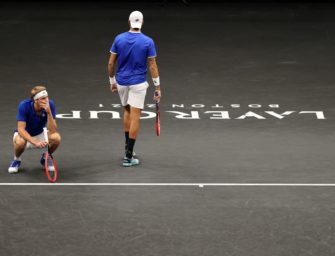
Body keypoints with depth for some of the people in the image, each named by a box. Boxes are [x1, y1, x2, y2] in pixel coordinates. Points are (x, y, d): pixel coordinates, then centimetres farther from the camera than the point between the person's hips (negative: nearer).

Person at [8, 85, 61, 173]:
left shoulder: (50, 105, -23)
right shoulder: (24, 105, -29)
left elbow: (52, 131, -27)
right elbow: (21, 129, -32)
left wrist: (49, 112, -41)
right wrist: (35, 142, -47)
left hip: (40, 134, 2)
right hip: (25, 135, -2)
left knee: (56, 138, -29)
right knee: (20, 142, -38)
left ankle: (45, 158, 4)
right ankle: (16, 160, -2)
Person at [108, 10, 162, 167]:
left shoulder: (119, 39, -4)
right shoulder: (148, 42, -11)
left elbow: (111, 63, 0)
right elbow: (152, 66, -9)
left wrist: (112, 81, 13)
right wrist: (157, 87, -3)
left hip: (121, 82, 4)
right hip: (138, 83, -3)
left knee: (127, 111, 26)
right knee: (135, 118, -2)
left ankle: (127, 147, 27)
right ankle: (129, 156, -5)